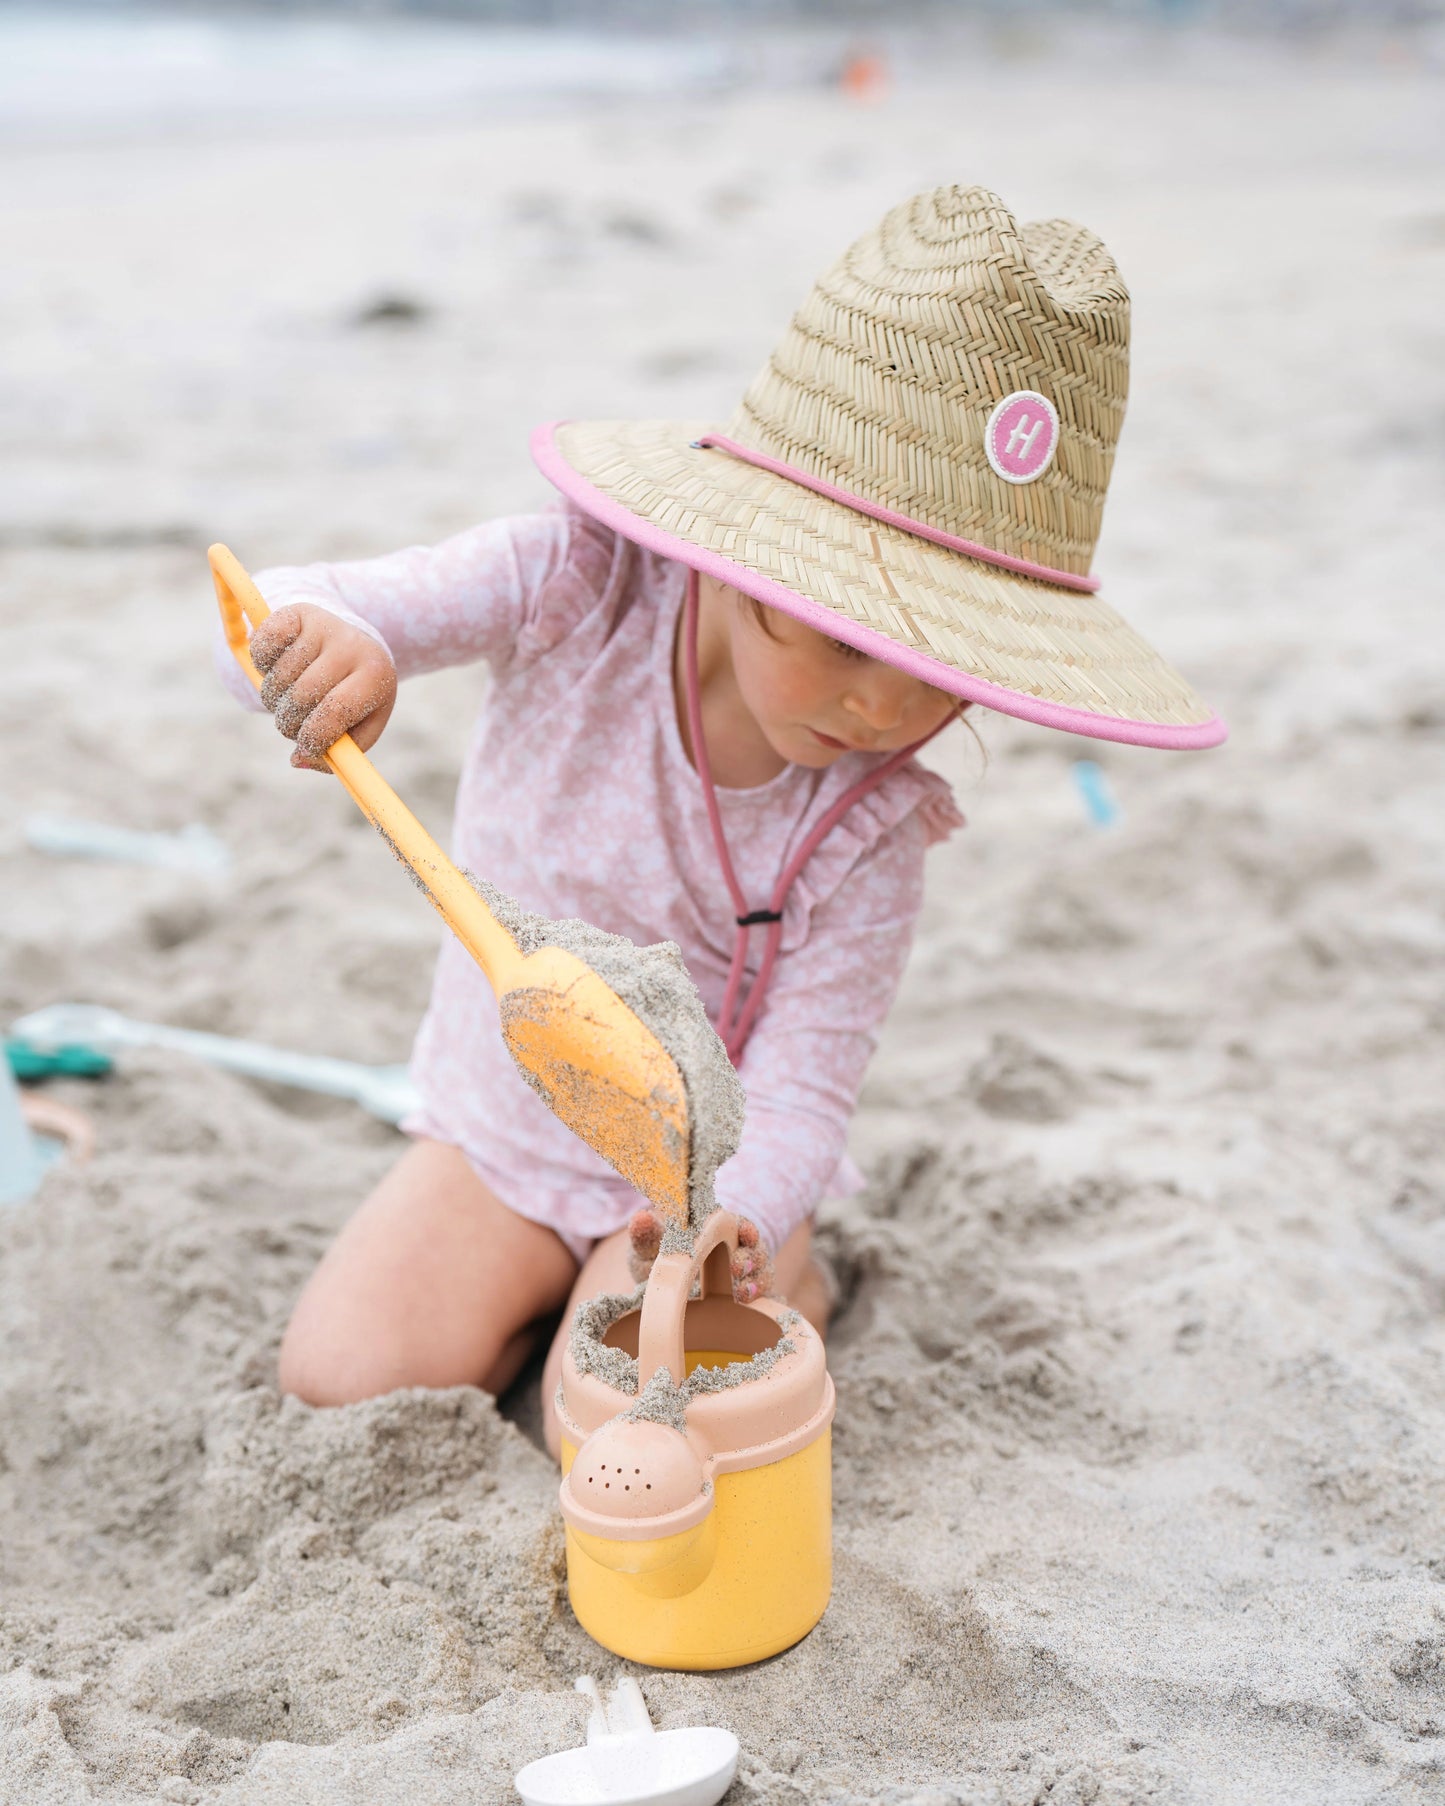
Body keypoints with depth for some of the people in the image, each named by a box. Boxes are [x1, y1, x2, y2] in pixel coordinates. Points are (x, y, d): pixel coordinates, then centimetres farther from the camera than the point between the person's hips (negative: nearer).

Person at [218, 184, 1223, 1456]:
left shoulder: (869, 835, -25)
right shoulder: (581, 590, -23)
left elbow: (801, 1099, -22)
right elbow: (274, 624, -24)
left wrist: (730, 1231, -45)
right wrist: (318, 633, -50)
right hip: (500, 1125, 2)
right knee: (343, 1378, -11)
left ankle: (781, 1281, 12)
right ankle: (545, 1278, 19)